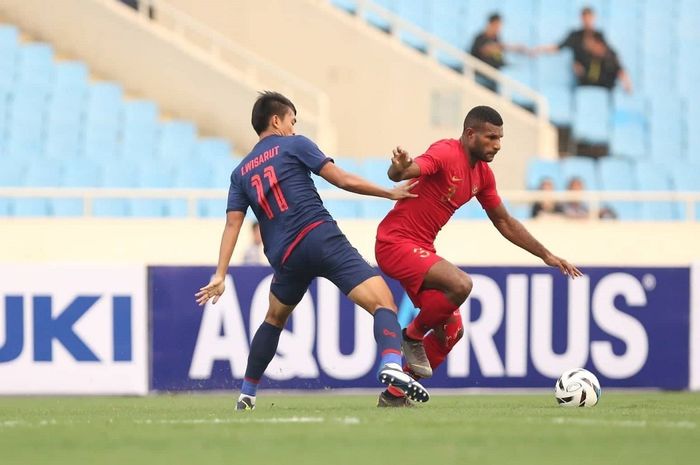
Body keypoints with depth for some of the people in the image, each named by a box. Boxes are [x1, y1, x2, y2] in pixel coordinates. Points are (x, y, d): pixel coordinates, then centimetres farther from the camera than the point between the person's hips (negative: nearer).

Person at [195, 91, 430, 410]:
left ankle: (247, 394, 34)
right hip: (320, 237, -5)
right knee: (383, 301, -14)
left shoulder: (241, 173, 20)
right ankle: (391, 365, -42)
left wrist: (219, 275, 7)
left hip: (285, 257, 5)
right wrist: (390, 193, 12)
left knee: (275, 318, 32)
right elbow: (342, 180, 3)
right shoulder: (294, 145, 9)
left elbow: (232, 223, 11)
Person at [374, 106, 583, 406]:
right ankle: (413, 336, -7)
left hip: (421, 250, 9)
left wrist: (546, 255, 20)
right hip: (396, 243, -9)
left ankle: (396, 392, 18)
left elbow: (504, 222, 22)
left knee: (451, 331, 8)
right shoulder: (446, 154, -17)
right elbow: (398, 174, -33)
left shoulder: (483, 175, 10)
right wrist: (400, 169, -58)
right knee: (460, 284, -30)